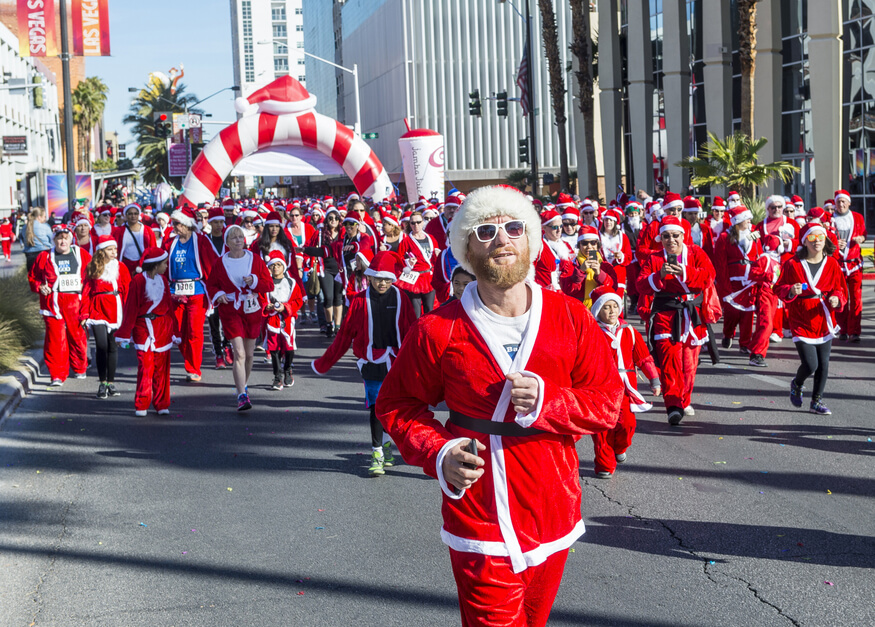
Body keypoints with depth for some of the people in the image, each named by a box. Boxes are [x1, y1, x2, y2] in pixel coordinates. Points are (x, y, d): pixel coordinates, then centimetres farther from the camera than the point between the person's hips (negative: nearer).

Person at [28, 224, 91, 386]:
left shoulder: (82, 255, 8)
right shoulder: (45, 257, 6)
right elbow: (33, 276, 14)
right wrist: (39, 287, -3)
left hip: (76, 302, 1)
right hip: (54, 303, -1)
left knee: (78, 336, 5)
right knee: (55, 338, -7)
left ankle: (79, 369, 26)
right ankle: (57, 375, -1)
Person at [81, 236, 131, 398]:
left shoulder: (120, 267, 6)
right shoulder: (92, 268, 5)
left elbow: (127, 290, 4)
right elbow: (86, 291, 5)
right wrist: (84, 314, -1)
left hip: (115, 310, 1)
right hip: (97, 310, -1)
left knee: (112, 347, 5)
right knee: (101, 346, -8)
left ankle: (111, 382, 15)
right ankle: (102, 383, 0)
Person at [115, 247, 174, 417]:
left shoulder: (163, 280, 10)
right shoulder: (138, 281, -7)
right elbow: (131, 308, -5)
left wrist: (173, 329, 19)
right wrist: (124, 333, -3)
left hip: (162, 328, 5)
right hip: (143, 328, -5)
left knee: (161, 367, 5)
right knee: (145, 366, -8)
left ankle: (161, 405, 12)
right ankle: (141, 406, 0)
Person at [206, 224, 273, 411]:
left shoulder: (255, 259, 2)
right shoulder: (220, 263, 0)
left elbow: (269, 284, 1)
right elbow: (210, 285, 10)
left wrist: (254, 281, -17)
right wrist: (218, 295, -10)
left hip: (252, 311, 2)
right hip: (230, 311, -2)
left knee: (249, 353, 13)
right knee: (239, 354, -14)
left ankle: (244, 384, 38)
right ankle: (242, 396, -16)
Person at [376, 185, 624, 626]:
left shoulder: (570, 318, -1)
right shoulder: (439, 330, -7)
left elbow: (608, 401, 1)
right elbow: (395, 403, 3)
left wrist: (547, 401, -17)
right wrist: (438, 454, -14)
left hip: (553, 515, 3)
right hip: (480, 521, -3)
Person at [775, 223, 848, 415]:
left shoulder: (832, 264, 2)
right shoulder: (793, 264, -8)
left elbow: (840, 288, 9)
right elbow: (779, 288, -2)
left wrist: (837, 299, -13)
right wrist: (791, 291, -23)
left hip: (824, 322, 4)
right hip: (802, 323, -4)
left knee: (823, 364, 8)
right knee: (810, 365, -10)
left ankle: (817, 401, 25)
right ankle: (796, 385, 24)